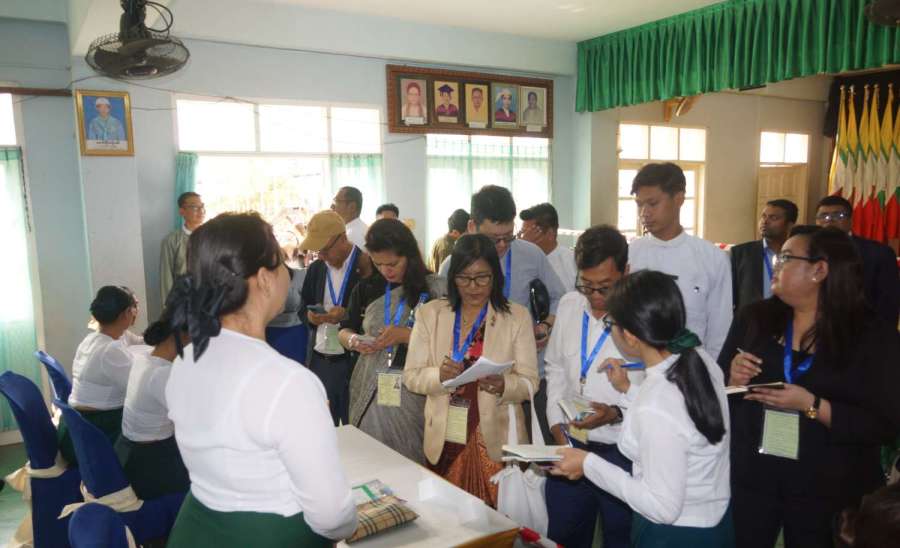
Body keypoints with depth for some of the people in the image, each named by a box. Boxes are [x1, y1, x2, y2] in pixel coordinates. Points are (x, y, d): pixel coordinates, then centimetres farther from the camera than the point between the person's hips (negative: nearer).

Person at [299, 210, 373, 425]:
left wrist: (347, 315, -22)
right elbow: (303, 308, 17)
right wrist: (310, 315, -5)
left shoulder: (370, 268, -10)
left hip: (354, 363, -5)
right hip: (318, 363, 5)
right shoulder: (315, 269, 9)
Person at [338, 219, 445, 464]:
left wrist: (406, 336, -19)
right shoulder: (366, 288, 7)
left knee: (410, 463, 3)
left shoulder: (435, 289, -6)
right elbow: (345, 330, 15)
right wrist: (353, 341, -7)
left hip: (414, 392, -3)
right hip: (369, 390, 3)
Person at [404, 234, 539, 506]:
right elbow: (411, 376, 0)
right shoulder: (429, 313, 3)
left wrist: (502, 386, -25)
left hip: (496, 442, -1)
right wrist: (439, 375, -20)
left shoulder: (517, 316, -1)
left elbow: (529, 382, -4)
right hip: (444, 441, 1)